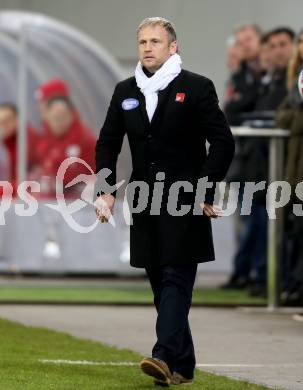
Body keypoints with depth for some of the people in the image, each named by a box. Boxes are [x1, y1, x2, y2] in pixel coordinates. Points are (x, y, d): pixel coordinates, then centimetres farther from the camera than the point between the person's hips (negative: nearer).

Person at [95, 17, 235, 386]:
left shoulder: (197, 88, -4)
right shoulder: (125, 91, 11)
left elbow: (223, 143, -6)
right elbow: (107, 144, 14)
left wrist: (206, 192, -10)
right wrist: (105, 190, 2)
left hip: (185, 203, -5)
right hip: (145, 203, 5)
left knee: (176, 279, -12)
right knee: (161, 285, 7)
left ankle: (166, 357, -23)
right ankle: (182, 366, 14)